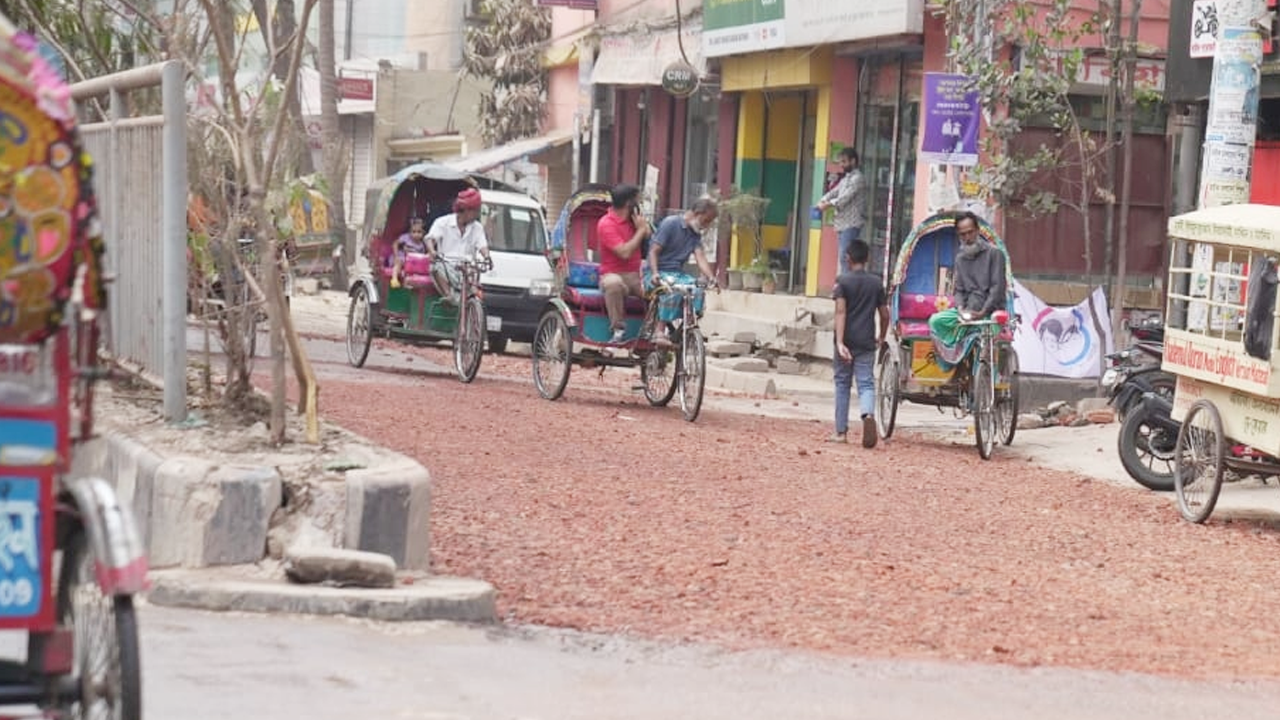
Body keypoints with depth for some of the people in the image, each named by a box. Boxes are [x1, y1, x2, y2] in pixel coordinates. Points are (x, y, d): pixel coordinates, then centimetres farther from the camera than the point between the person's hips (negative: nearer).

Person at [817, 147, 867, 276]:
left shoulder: (857, 179, -8)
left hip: (851, 225, -9)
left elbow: (845, 197, -18)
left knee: (844, 257, -15)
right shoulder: (845, 179, 20)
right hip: (842, 225, 9)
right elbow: (833, 192, 14)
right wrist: (822, 201, -5)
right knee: (842, 258, 8)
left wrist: (828, 205, -19)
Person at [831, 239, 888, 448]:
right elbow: (884, 314, 7)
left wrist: (840, 342, -21)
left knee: (842, 384, 12)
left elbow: (840, 312, -14)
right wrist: (882, 337, 24)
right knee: (866, 383, 0)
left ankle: (841, 431, 15)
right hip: (866, 343, 1)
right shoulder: (876, 282, 4)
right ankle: (868, 414, -32)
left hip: (846, 341, -1)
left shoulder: (843, 281, -4)